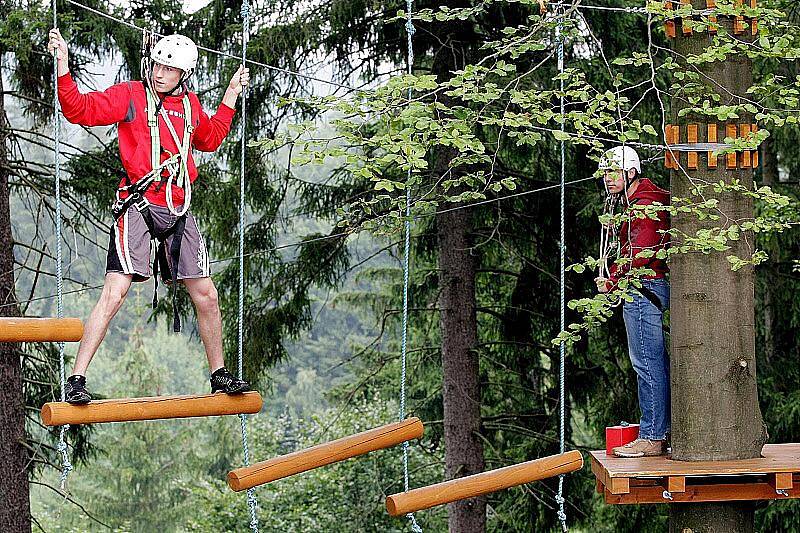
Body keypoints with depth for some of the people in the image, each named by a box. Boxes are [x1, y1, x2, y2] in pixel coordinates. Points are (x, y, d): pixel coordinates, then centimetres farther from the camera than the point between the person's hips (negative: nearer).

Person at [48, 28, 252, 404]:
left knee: (206, 296, 9)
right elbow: (80, 109, -10)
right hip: (138, 207, -5)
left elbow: (210, 139, 35)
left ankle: (219, 376, 25)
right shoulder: (129, 95, 1)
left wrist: (232, 94, 32)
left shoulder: (190, 104, 16)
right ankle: (77, 380, -12)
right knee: (115, 292, -15)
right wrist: (63, 66, -20)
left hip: (179, 212, 5)